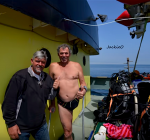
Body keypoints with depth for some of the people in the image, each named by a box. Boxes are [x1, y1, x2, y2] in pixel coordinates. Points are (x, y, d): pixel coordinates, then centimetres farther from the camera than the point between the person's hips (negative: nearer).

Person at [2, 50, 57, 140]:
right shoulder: (20, 76, -16)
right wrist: (11, 123, -13)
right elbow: (9, 101, -16)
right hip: (21, 127, -5)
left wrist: (55, 87, -12)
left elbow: (50, 96, 7)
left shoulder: (47, 78, 2)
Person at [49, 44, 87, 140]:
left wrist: (84, 89, -17)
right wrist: (52, 103, 10)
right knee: (67, 131, 5)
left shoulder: (77, 65, 0)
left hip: (75, 101, 0)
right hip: (62, 103, 1)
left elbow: (83, 82, 6)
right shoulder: (53, 66, 2)